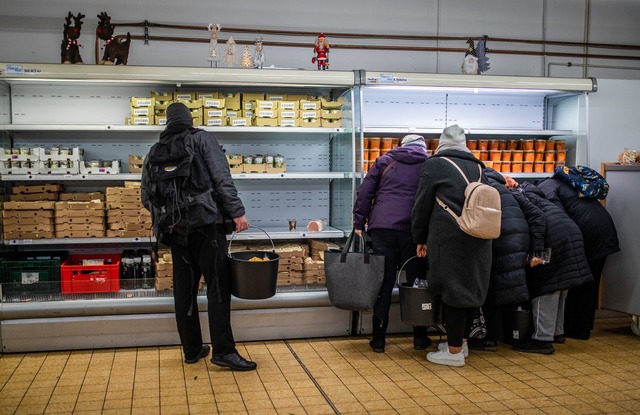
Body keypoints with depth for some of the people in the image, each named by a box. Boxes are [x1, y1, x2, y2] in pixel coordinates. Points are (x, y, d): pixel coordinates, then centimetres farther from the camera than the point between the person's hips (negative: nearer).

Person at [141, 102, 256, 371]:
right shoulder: (202, 139, 1)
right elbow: (222, 178, -11)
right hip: (206, 225, -5)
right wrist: (237, 212, -11)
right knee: (218, 286, -4)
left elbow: (146, 197, 16)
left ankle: (192, 349, 17)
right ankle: (223, 351, -7)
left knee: (184, 289, 10)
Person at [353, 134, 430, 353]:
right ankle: (420, 337, 15)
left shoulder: (384, 161, 14)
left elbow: (365, 191, 8)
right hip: (413, 230, -1)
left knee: (383, 283, 5)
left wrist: (359, 223, 9)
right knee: (416, 282, 10)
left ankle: (378, 338, 7)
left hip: (382, 228, 1)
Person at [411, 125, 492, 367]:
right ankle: (461, 341, 28)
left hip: (450, 236, -6)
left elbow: (422, 205, 5)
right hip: (479, 235, 6)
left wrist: (420, 239, 13)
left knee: (452, 290, 0)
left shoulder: (435, 164, 4)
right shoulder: (476, 167, 18)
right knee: (471, 287, 14)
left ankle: (454, 352, 6)